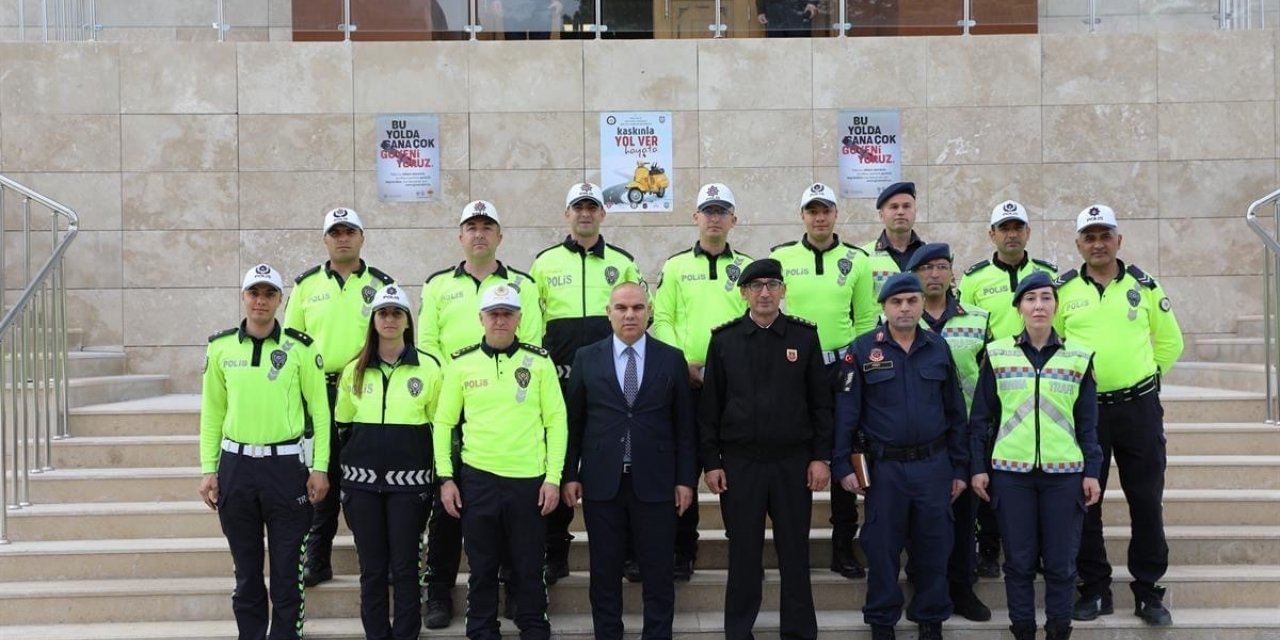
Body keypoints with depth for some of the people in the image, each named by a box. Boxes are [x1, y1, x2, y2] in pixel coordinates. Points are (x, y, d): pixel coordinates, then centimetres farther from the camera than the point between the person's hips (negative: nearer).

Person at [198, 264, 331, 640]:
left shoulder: (300, 347, -3)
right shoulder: (220, 347, 3)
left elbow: (319, 410, -1)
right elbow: (212, 412, 8)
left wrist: (320, 468, -5)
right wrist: (208, 469, 5)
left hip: (286, 465, -2)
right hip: (236, 464, 2)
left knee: (286, 567, 4)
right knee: (246, 568, 11)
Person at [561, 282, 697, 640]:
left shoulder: (672, 359, 4)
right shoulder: (587, 359, 5)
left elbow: (684, 425, 5)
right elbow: (573, 421, 6)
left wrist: (686, 478, 0)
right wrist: (569, 475, 1)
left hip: (655, 483, 0)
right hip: (601, 482, 0)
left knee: (658, 574, 3)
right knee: (605, 574, 8)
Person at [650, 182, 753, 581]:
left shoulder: (746, 267, 10)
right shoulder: (675, 266, 8)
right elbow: (661, 319, 3)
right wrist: (684, 362, -9)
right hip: (686, 380, 0)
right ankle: (682, 551, 10)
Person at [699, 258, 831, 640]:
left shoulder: (805, 336, 2)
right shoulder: (724, 339, 2)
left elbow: (821, 401, 3)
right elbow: (709, 406, 2)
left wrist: (821, 456, -2)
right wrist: (710, 461, -2)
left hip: (793, 461, 0)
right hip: (740, 462, 0)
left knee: (795, 552, 7)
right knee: (743, 553, 6)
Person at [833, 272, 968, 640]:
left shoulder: (939, 348, 5)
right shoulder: (862, 351, -3)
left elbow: (955, 413, 8)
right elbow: (846, 412, -4)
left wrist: (960, 468, 6)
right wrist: (843, 465, -10)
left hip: (933, 465, 2)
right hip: (883, 467, -2)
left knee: (933, 547, 9)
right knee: (882, 549, 7)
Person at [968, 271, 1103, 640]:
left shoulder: (1079, 357, 4)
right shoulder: (997, 354, 2)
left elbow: (1087, 423, 6)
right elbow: (980, 417, 5)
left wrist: (1092, 471, 2)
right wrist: (978, 467, 1)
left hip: (1065, 473, 0)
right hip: (1010, 472, 0)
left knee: (1061, 561, 4)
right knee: (1019, 560, 6)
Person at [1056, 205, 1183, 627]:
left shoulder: (1144, 286, 4)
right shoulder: (1062, 290, 1)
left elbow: (1170, 341, 12)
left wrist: (1146, 373, 5)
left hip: (1139, 406, 0)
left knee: (1146, 501, 3)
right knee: (1085, 502, 5)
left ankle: (1149, 592, 14)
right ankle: (1094, 590, 16)